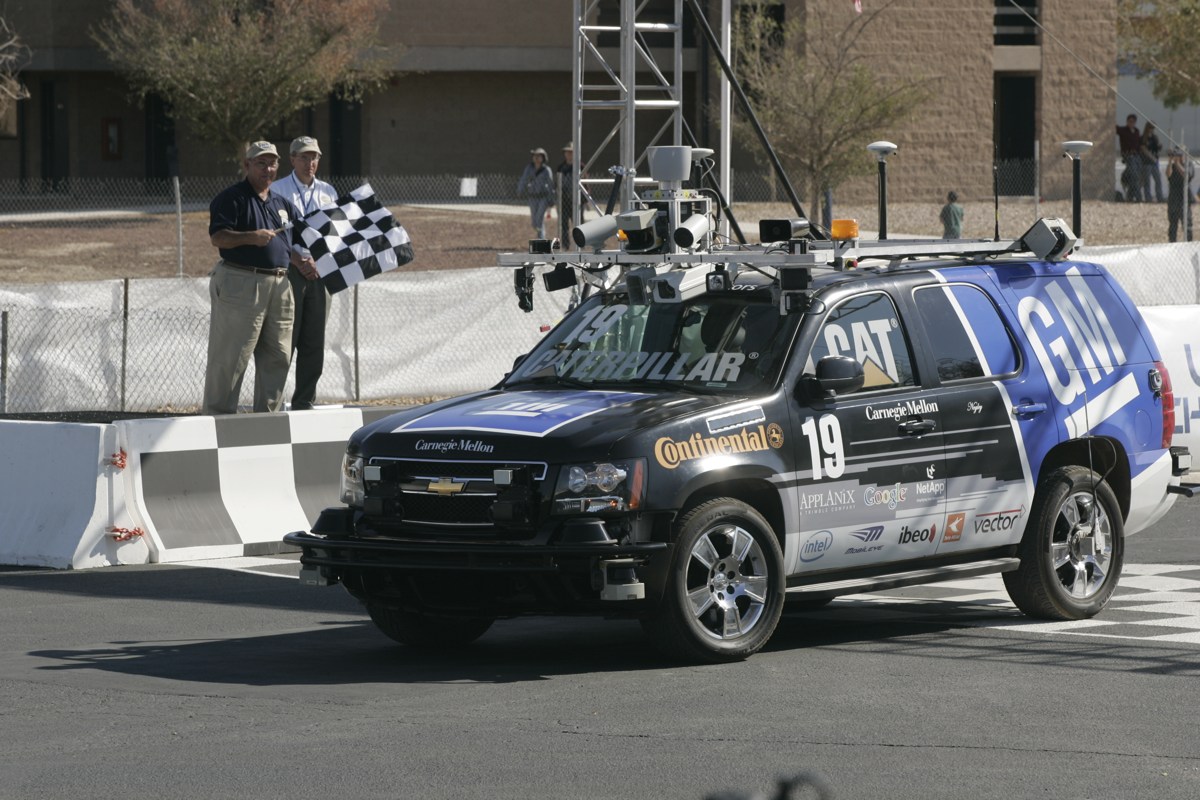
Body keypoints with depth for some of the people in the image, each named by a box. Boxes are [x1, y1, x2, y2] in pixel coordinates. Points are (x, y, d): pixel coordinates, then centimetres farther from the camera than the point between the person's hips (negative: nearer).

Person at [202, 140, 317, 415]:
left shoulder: (279, 202, 21)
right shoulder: (232, 198, -4)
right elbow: (217, 237, -15)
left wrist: (300, 264, 16)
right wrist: (250, 237, -29)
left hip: (278, 285, 8)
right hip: (241, 283, -8)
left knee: (277, 356, 9)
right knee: (230, 357, -7)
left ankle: (269, 413, 18)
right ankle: (217, 415, -4)